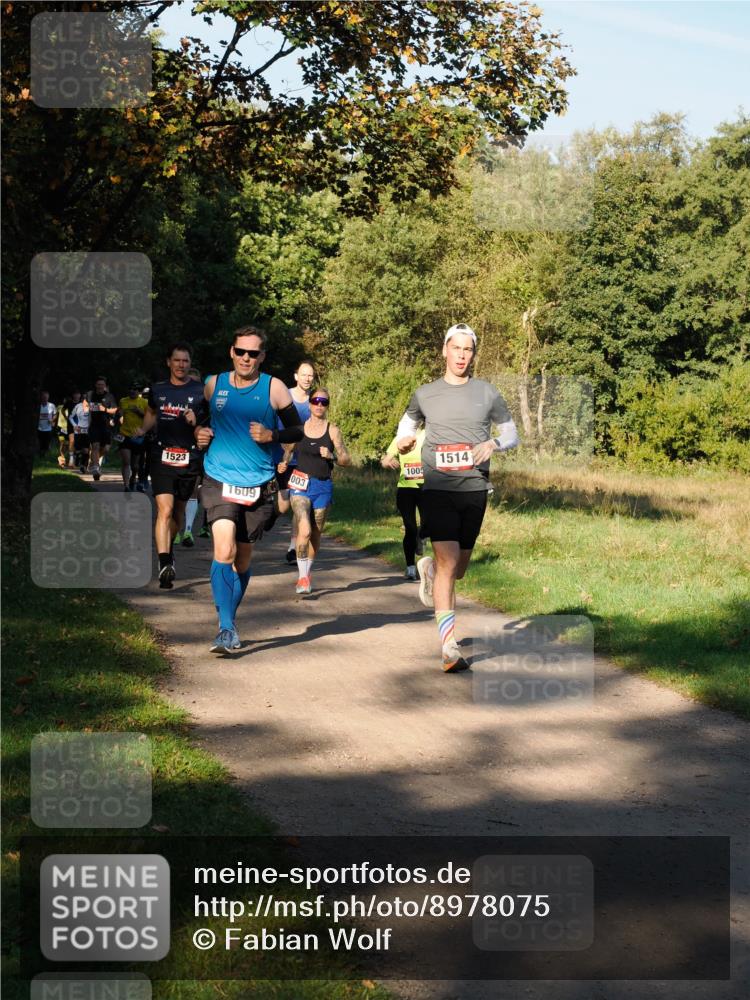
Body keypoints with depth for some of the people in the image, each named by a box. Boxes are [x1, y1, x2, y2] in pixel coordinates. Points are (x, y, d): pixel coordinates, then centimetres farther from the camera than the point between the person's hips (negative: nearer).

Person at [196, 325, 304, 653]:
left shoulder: (274, 388, 0)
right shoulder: (214, 385, 5)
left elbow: (297, 430, 4)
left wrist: (273, 435, -14)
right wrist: (198, 434, 1)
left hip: (258, 486, 1)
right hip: (220, 481, 0)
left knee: (243, 558, 11)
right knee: (224, 551, -19)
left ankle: (230, 620, 30)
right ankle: (226, 628, -17)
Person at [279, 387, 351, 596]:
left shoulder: (332, 430, 3)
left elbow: (346, 460, 5)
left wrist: (331, 456, -13)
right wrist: (283, 464, 3)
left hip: (323, 486, 1)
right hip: (300, 484, -1)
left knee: (315, 535, 10)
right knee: (304, 531, -19)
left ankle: (307, 573, 29)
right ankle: (303, 577, -11)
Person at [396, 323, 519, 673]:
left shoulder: (487, 393, 6)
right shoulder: (425, 394, 6)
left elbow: (511, 433, 12)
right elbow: (409, 419, 25)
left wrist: (494, 443, -10)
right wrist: (403, 439, 3)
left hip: (474, 489, 2)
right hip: (438, 490, -2)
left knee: (458, 568, 12)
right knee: (448, 562, -16)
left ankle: (429, 569, 49)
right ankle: (449, 647, -14)